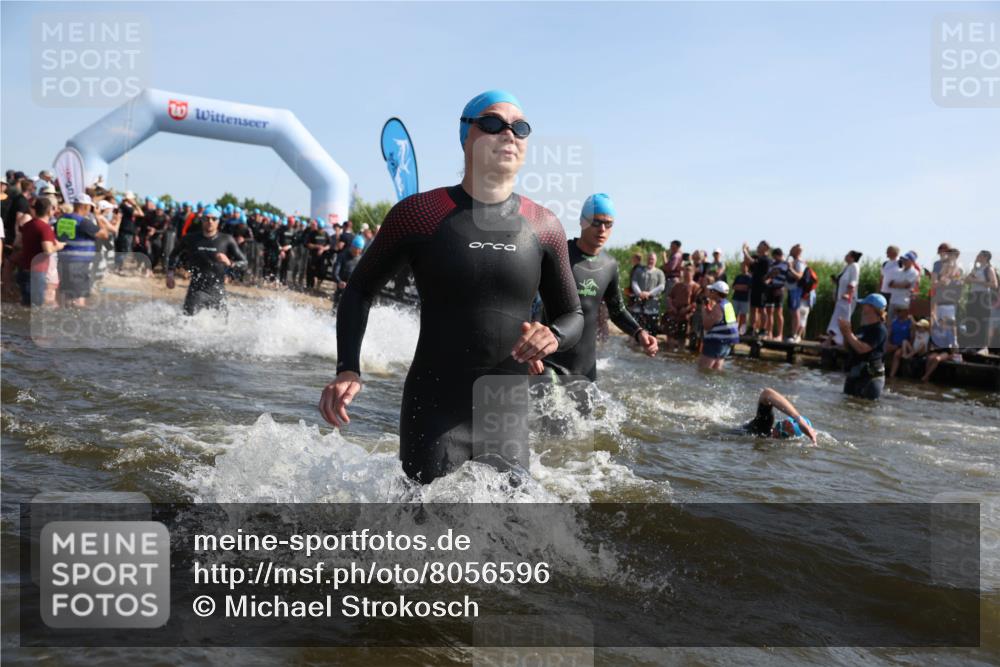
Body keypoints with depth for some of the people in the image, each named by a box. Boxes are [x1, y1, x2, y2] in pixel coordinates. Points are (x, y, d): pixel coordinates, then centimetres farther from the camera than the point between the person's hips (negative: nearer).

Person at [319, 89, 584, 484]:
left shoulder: (544, 227, 3)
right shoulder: (420, 214, -5)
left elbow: (572, 315, 13)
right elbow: (360, 291, 6)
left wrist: (553, 335, -12)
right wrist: (348, 369, -9)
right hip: (435, 412, -3)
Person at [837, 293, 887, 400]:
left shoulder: (879, 330, -13)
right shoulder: (864, 328, 13)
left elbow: (862, 348, -24)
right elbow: (848, 347, 20)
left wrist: (848, 332, -16)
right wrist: (845, 333, 2)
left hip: (869, 376, -9)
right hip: (854, 374, 9)